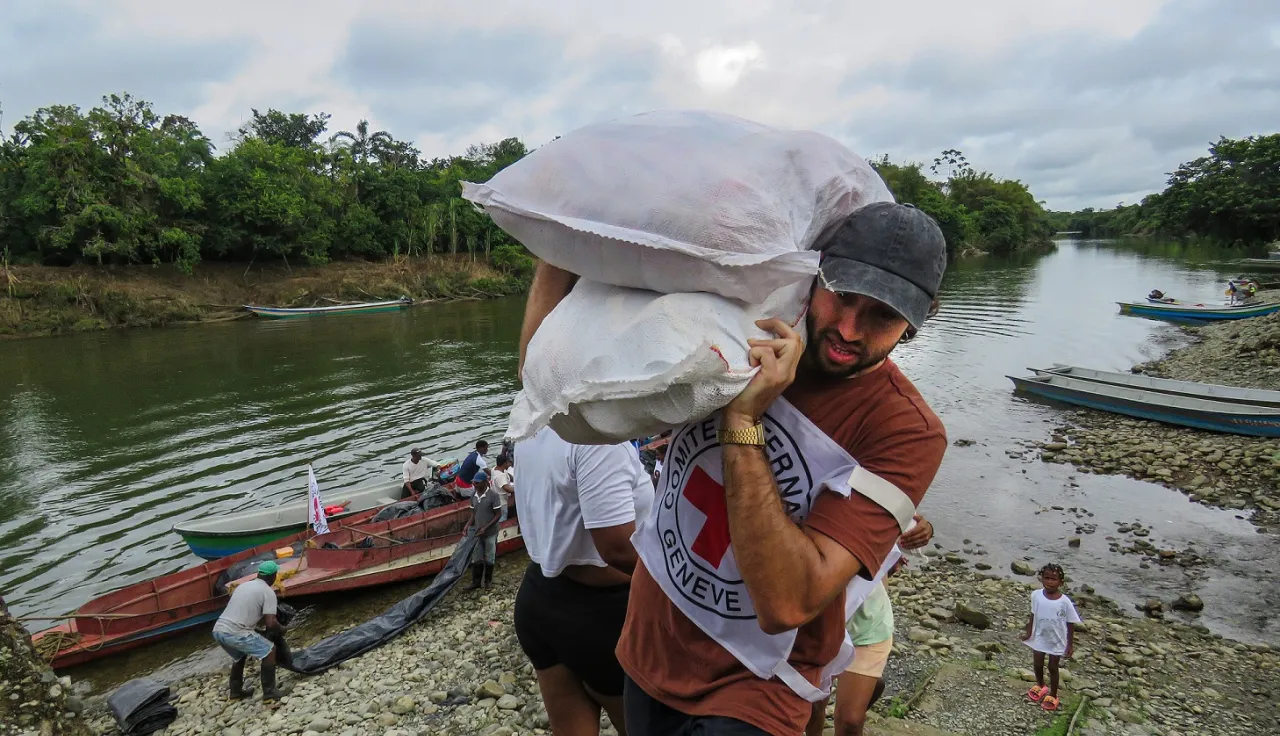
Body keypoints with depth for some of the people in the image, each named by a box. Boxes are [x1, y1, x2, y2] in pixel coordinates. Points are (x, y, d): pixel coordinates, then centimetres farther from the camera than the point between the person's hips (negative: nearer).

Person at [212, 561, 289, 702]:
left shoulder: (243, 585, 21)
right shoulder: (268, 592, -4)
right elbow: (270, 623, -10)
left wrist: (260, 621, 39)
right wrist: (281, 630, 11)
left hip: (218, 630, 8)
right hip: (234, 633, -8)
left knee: (240, 656, 33)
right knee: (269, 651, 5)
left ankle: (236, 692, 42)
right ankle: (269, 693, 6)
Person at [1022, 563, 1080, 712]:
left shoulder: (1065, 602, -24)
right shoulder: (1036, 595, -17)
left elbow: (1071, 624, -13)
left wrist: (1070, 645, -8)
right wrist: (1028, 632, -5)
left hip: (1057, 641, -3)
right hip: (1039, 638, 3)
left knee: (1053, 668, 15)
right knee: (1037, 665, 21)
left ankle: (1052, 695, 38)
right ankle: (1040, 686, 50)